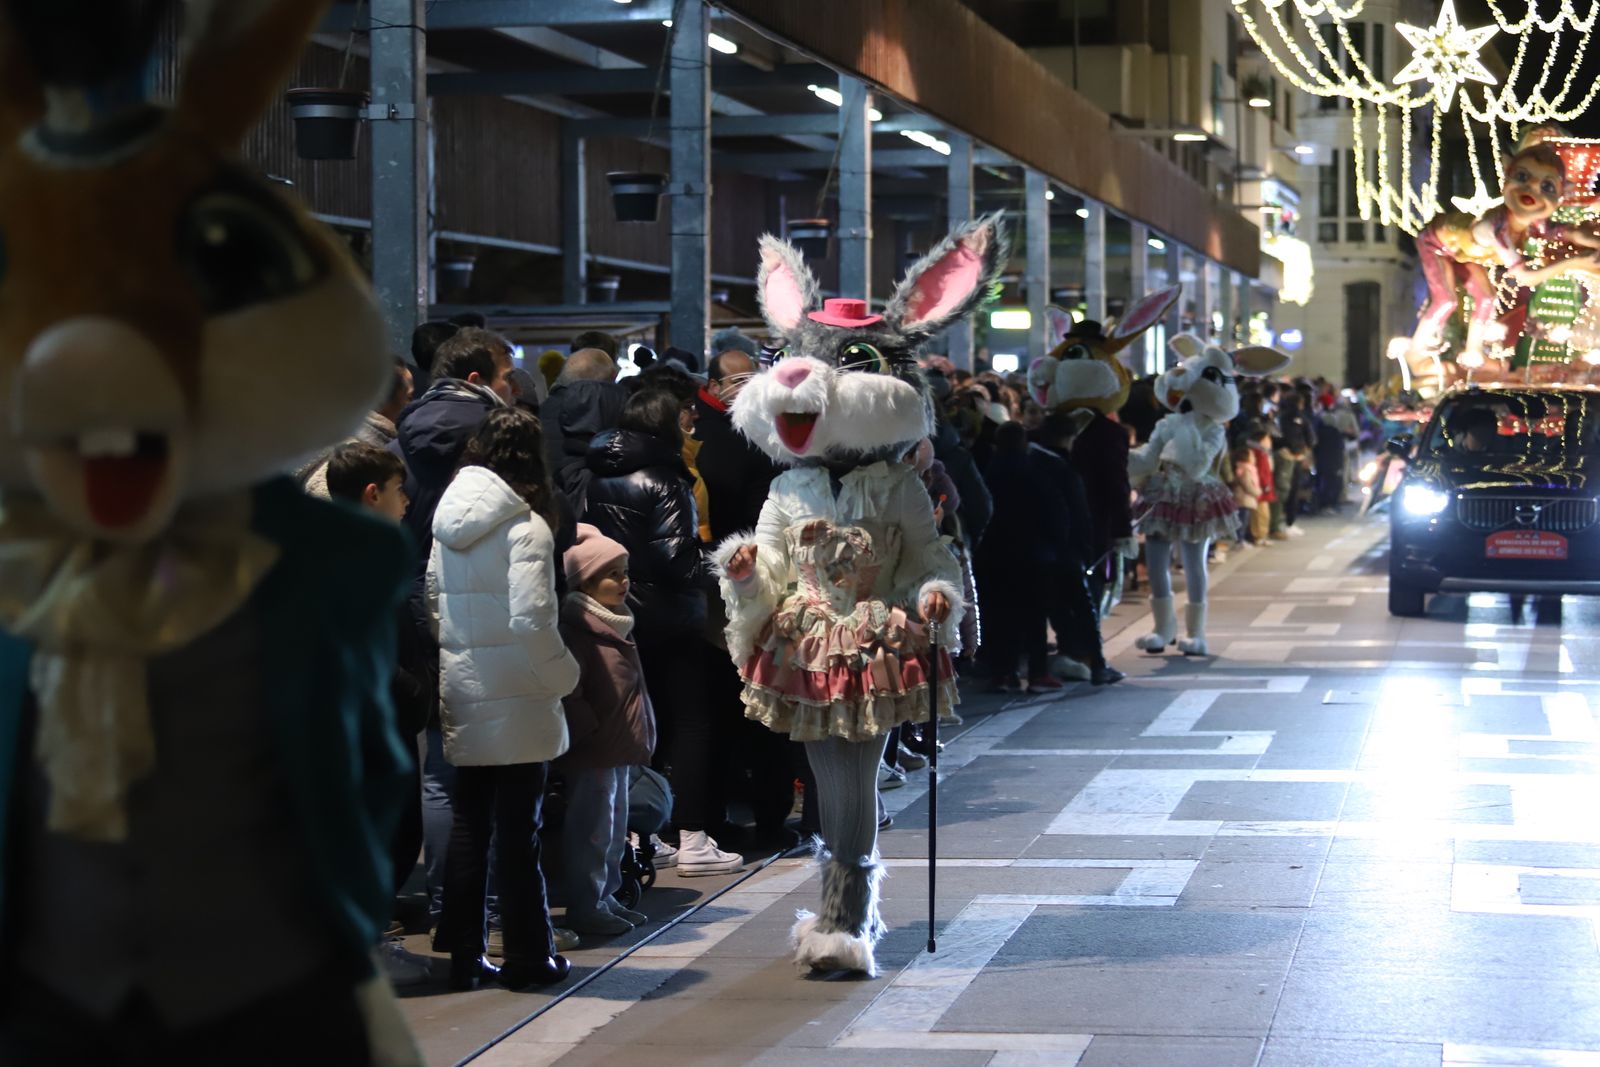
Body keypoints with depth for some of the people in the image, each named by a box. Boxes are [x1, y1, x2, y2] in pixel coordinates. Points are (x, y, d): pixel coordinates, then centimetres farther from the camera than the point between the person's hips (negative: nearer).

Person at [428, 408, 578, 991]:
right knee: (518, 828, 1)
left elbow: (431, 605, 12)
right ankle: (527, 954, 9)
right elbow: (531, 620, -21)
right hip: (517, 699, -6)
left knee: (468, 823, 12)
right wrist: (565, 675, -8)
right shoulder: (526, 527, -14)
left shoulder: (448, 522, 7)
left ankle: (461, 953, 15)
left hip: (461, 695, 6)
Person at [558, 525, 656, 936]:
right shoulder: (576, 631, -16)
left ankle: (606, 897, 26)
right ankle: (586, 907, 3)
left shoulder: (616, 627, 15)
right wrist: (590, 730, -18)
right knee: (592, 830, -3)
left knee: (615, 829, 16)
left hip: (619, 750, 10)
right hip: (592, 752, -10)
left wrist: (636, 738, 20)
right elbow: (567, 693, -22)